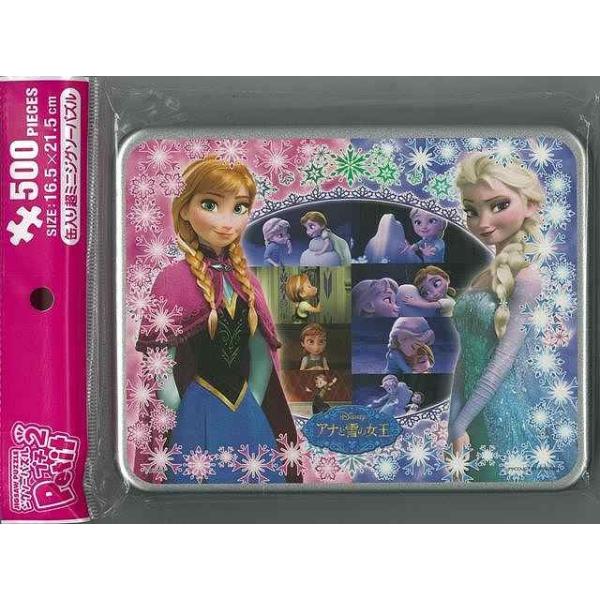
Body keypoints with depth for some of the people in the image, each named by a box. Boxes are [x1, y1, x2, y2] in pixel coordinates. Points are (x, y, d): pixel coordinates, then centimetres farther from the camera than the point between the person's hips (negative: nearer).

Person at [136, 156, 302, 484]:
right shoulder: (174, 279, -11)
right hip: (200, 415, -5)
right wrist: (177, 417, -8)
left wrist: (252, 408, 7)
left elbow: (261, 355, 10)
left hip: (246, 413, 5)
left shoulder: (245, 281, 4)